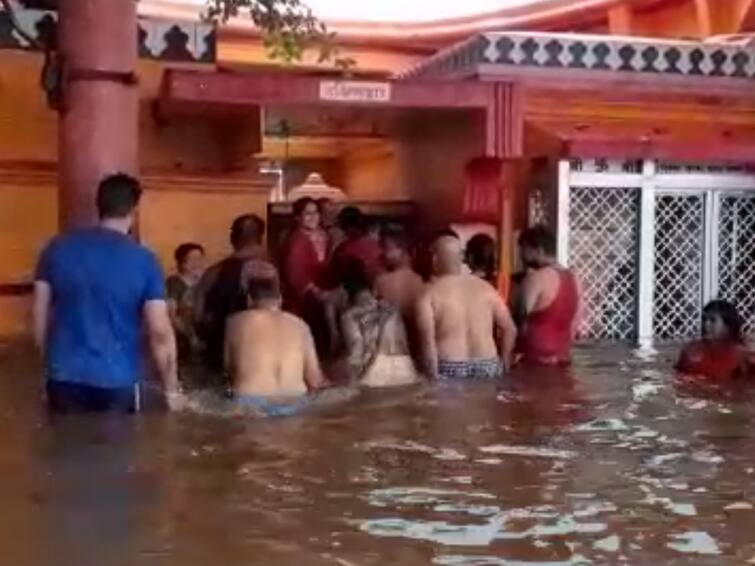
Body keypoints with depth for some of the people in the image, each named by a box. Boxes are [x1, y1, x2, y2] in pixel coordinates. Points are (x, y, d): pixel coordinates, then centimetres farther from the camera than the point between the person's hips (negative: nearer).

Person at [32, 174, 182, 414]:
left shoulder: (58, 248, 1)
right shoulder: (144, 260, -7)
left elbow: (40, 316, 6)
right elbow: (160, 333, -9)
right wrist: (172, 391, 1)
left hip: (64, 377, 2)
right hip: (117, 381, -2)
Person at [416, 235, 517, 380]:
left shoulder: (429, 294, -2)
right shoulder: (485, 288, 9)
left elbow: (427, 339, -15)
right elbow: (510, 329, 8)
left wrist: (433, 376, -12)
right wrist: (503, 366, 15)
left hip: (449, 371, -3)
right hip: (488, 367, 3)